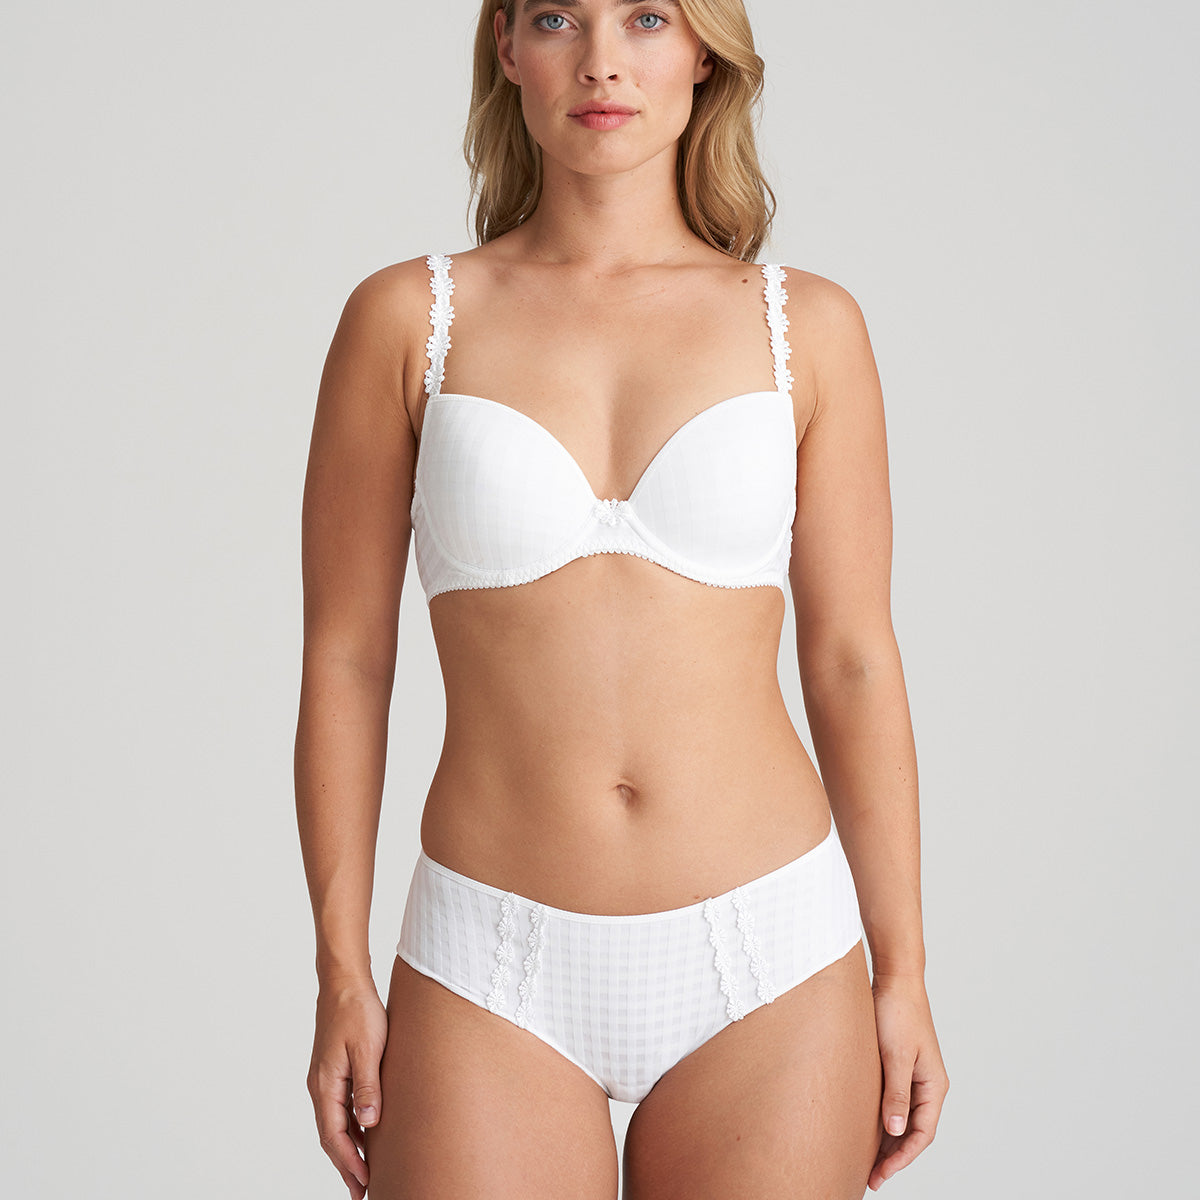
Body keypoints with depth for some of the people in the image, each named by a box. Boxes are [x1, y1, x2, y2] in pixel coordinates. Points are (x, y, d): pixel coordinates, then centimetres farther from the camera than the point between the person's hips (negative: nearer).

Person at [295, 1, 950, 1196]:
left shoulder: (807, 326, 2)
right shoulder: (407, 318, 0)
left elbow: (852, 662, 4)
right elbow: (344, 660, 2)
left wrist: (900, 973, 4)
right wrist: (341, 976, 0)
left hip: (766, 960, 1)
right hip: (494, 975, 0)